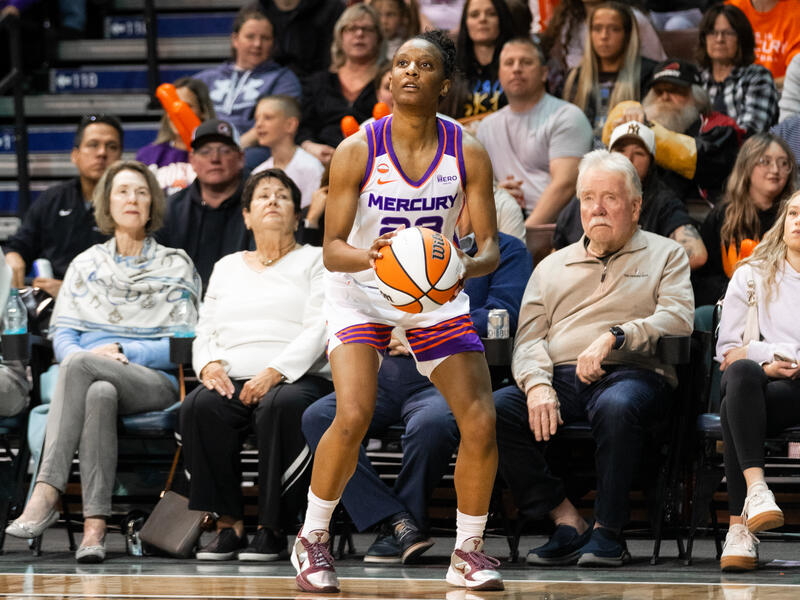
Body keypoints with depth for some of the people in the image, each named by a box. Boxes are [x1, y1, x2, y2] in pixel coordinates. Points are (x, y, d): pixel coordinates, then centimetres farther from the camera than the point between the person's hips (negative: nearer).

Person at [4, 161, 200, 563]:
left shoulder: (175, 266, 12)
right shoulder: (85, 265, 21)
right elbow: (62, 335, 12)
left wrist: (122, 352, -9)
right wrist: (92, 355, -11)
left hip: (155, 382, -2)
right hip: (92, 377, 2)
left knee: (77, 365, -35)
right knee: (99, 395, -39)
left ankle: (46, 494, -45)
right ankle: (94, 526, -49)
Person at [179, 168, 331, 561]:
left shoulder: (315, 261, 13)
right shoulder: (226, 267, 27)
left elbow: (319, 330, -1)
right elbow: (205, 332, 22)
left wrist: (274, 373, -15)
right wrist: (210, 364, -3)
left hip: (298, 378, -3)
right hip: (233, 381, 3)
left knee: (281, 407, -39)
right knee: (199, 407, -31)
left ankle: (273, 529, -29)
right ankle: (228, 525, -24)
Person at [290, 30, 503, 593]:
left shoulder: (468, 154, -11)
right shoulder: (357, 152, -16)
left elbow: (490, 246, -10)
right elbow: (332, 248, -15)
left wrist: (467, 266, -33)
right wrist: (370, 258, -38)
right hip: (361, 292, -2)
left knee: (481, 421, -10)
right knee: (353, 418, -22)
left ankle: (468, 552, 11)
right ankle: (312, 539, 0)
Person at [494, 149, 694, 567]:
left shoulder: (665, 255, 18)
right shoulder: (552, 267, 27)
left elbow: (678, 318, 0)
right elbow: (529, 340, 15)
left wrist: (613, 338, -15)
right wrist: (537, 385, -8)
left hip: (632, 374, -3)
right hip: (560, 377, 4)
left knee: (616, 406, -41)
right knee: (495, 408, -28)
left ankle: (607, 530, -26)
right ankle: (566, 522, -22)